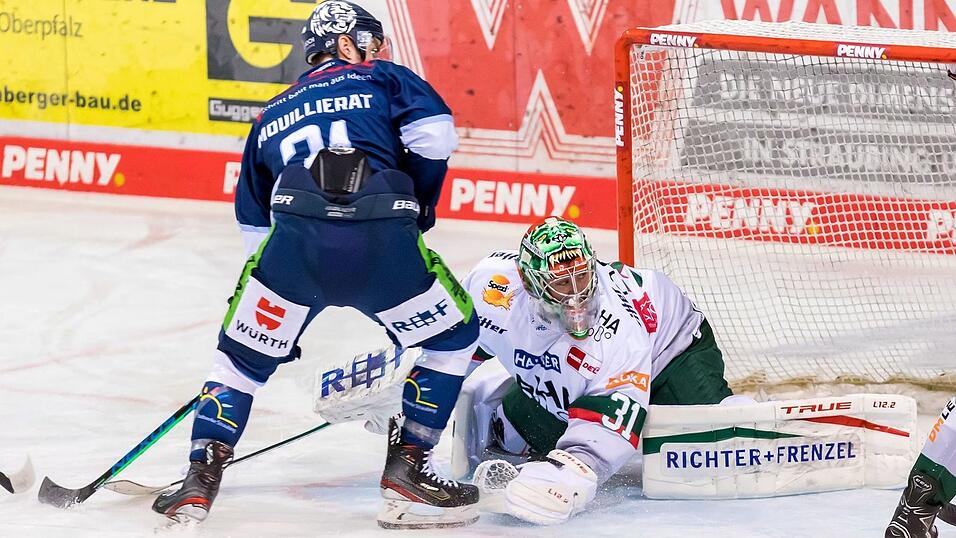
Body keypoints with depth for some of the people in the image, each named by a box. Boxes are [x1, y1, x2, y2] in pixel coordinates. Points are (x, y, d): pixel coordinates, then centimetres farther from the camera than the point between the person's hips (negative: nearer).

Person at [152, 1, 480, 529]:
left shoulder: (272, 115, 35)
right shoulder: (384, 80, 24)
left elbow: (253, 224, 37)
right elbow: (434, 135, 4)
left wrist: (276, 320, 45)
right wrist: (418, 205, 21)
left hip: (294, 241, 3)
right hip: (383, 245, -3)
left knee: (243, 356, 23)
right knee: (453, 337, 21)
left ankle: (199, 482, 10)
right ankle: (406, 471, 14)